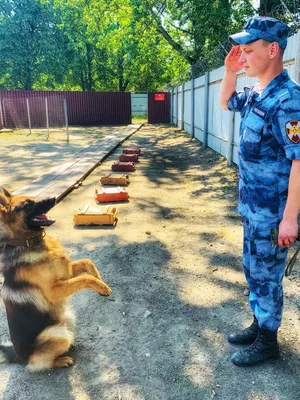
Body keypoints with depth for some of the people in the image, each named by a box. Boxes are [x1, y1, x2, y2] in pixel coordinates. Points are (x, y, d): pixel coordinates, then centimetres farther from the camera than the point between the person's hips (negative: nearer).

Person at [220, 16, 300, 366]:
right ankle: (258, 325, 39)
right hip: (252, 204, 9)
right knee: (253, 269, 20)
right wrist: (229, 72, 8)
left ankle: (267, 341, 28)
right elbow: (226, 103, 27)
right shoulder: (255, 93, 6)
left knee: (266, 274, 7)